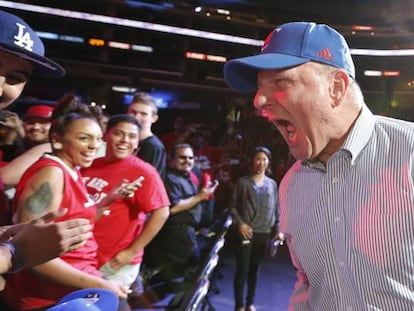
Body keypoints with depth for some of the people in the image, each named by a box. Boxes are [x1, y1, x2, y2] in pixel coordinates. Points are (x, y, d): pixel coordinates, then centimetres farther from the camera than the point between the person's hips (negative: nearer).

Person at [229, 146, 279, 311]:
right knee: (242, 270, -2)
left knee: (254, 269, 13)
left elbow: (276, 209, 12)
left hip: (264, 234, 3)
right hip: (247, 232, -3)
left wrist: (277, 229, 4)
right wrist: (240, 223, -14)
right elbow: (233, 206, -1)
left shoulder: (272, 184, 9)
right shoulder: (243, 182, -1)